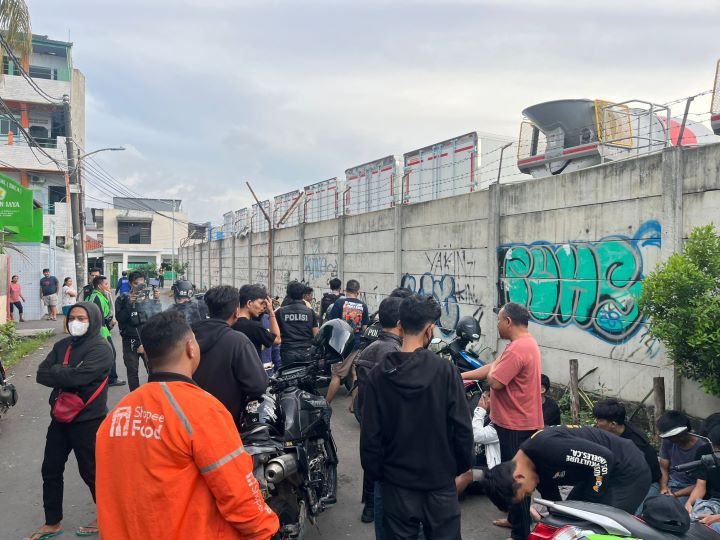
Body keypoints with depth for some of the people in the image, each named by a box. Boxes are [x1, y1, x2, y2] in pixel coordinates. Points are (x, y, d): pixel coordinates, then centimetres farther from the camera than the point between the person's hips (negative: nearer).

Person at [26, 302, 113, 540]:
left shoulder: (101, 349, -15)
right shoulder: (62, 345, 7)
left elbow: (77, 377, -27)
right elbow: (41, 374, -3)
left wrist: (56, 372, -11)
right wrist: (66, 373, -18)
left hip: (88, 422, -7)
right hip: (60, 419, 7)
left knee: (91, 473, 6)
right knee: (50, 471, 15)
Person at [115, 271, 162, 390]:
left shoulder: (150, 295, 3)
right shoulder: (122, 299, 2)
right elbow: (120, 318, -9)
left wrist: (157, 300, -14)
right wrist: (129, 303, -19)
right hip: (130, 341, 1)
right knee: (132, 371, 9)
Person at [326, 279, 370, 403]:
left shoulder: (340, 302, -7)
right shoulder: (363, 305, 2)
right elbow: (364, 327, 5)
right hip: (358, 344, 3)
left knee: (336, 375, 1)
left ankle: (326, 404, 6)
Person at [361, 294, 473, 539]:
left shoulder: (379, 374, -10)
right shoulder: (445, 370, -15)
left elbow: (370, 433, -8)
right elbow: (462, 427, -12)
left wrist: (373, 473, 7)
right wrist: (463, 465, 5)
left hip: (397, 482, 1)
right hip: (440, 481, -1)